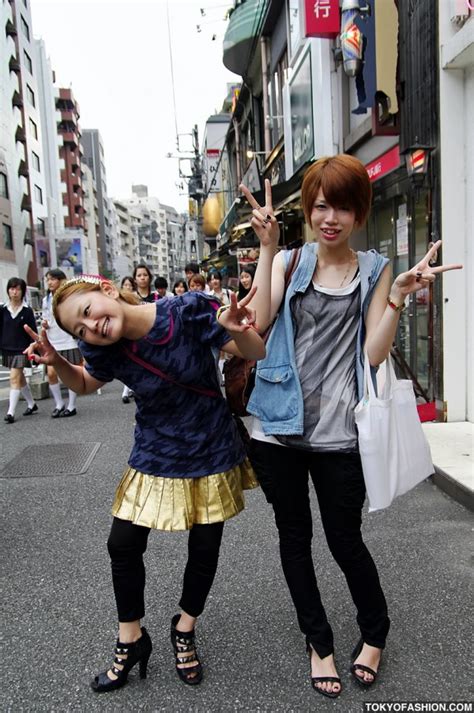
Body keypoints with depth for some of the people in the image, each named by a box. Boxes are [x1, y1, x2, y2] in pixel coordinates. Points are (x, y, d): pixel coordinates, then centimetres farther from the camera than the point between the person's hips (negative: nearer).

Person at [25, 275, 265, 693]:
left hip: (211, 452, -2)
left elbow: (256, 354, -16)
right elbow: (83, 385, 9)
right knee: (123, 545, 4)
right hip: (156, 458, 2)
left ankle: (185, 631, 39)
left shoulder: (190, 312, -23)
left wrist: (235, 330, -39)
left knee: (205, 548, 11)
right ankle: (131, 640, 31)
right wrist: (57, 363, -13)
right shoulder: (105, 353, -13)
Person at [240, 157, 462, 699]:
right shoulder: (289, 261, 5)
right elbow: (260, 320, -13)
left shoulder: (374, 271, 4)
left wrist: (398, 296, -13)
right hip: (279, 425, 2)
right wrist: (268, 247, -13)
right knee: (294, 536, 13)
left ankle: (375, 632, 40)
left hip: (337, 431, -1)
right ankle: (318, 640, 36)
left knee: (345, 540, 9)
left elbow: (374, 353, -4)